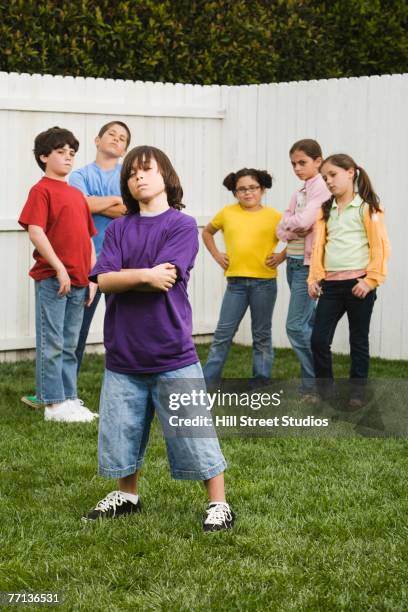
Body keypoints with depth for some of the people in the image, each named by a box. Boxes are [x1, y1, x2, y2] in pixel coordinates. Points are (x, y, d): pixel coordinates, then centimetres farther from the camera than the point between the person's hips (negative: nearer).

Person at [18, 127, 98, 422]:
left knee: (70, 345, 12)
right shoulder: (41, 190, -6)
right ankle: (54, 403, 3)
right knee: (52, 344, -2)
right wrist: (59, 268, -20)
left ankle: (69, 398, 19)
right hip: (52, 278, -7)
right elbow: (35, 232, -16)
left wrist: (93, 277, 12)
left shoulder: (78, 195, 16)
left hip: (78, 281, 7)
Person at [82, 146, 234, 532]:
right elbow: (103, 280, -5)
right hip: (123, 352, 4)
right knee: (121, 431, 14)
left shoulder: (182, 226, -5)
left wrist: (123, 277, -7)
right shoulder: (118, 229, 7)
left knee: (194, 433, 0)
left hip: (171, 354, -4)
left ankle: (218, 504, 11)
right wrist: (145, 275, -17)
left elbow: (163, 281, -16)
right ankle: (127, 496, 33)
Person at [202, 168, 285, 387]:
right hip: (236, 282, 1)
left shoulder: (274, 216, 0)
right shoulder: (227, 213, 5)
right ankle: (207, 383, 7)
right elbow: (207, 232, 21)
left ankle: (260, 384, 16)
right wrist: (217, 255, 10)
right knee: (223, 334, 2)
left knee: (262, 335, 8)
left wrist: (280, 257, -5)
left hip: (264, 282, -1)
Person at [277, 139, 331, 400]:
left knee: (297, 325, -12)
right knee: (309, 324, 11)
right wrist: (292, 231, -12)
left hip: (307, 263, -9)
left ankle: (314, 386, -5)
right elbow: (283, 229, 8)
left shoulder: (321, 188, -10)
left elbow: (304, 221, -21)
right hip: (293, 262, 9)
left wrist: (289, 224, -1)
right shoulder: (300, 192, 16)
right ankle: (316, 382, 16)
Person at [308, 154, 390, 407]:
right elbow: (319, 244, 11)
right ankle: (325, 389, 13)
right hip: (331, 284, 5)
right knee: (319, 339, -1)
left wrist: (371, 280, -14)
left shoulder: (367, 207, -4)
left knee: (359, 341, 6)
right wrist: (315, 278, 2)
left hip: (358, 284, -5)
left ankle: (357, 393, 15)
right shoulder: (326, 210, 13)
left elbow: (380, 245, -8)